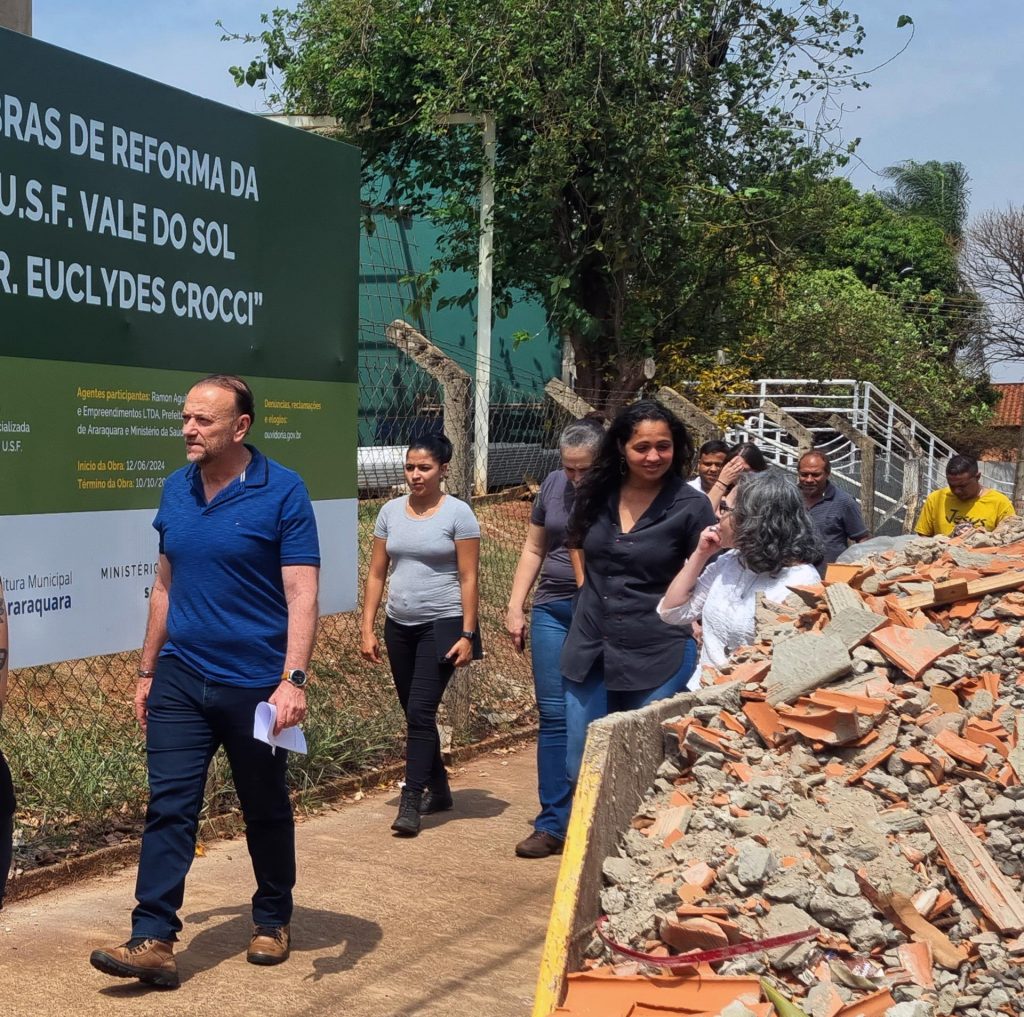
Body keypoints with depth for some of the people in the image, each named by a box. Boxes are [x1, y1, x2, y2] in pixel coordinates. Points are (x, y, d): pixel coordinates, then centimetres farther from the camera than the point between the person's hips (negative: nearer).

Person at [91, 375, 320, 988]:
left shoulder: (282, 492, -12)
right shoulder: (177, 489, 5)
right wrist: (147, 670, 14)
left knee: (266, 811, 12)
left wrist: (294, 679, -25)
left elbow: (302, 594, -16)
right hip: (181, 678, 4)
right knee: (169, 806, -3)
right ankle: (154, 940, -2)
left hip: (254, 683, -4)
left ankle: (273, 921, 30)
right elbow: (166, 586, 14)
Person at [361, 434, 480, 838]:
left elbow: (468, 578, -8)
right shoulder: (391, 511, 7)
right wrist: (367, 629, 4)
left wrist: (467, 635, -13)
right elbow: (377, 573, 8)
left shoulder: (457, 514, -6)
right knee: (415, 713, 12)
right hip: (399, 626, 5)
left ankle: (410, 803, -10)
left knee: (420, 711, -12)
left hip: (442, 625, -5)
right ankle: (438, 790, 28)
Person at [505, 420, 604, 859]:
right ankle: (553, 824, 8)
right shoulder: (553, 485, 6)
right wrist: (515, 607, 10)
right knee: (554, 716, 3)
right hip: (553, 612, 4)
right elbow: (533, 549, 14)